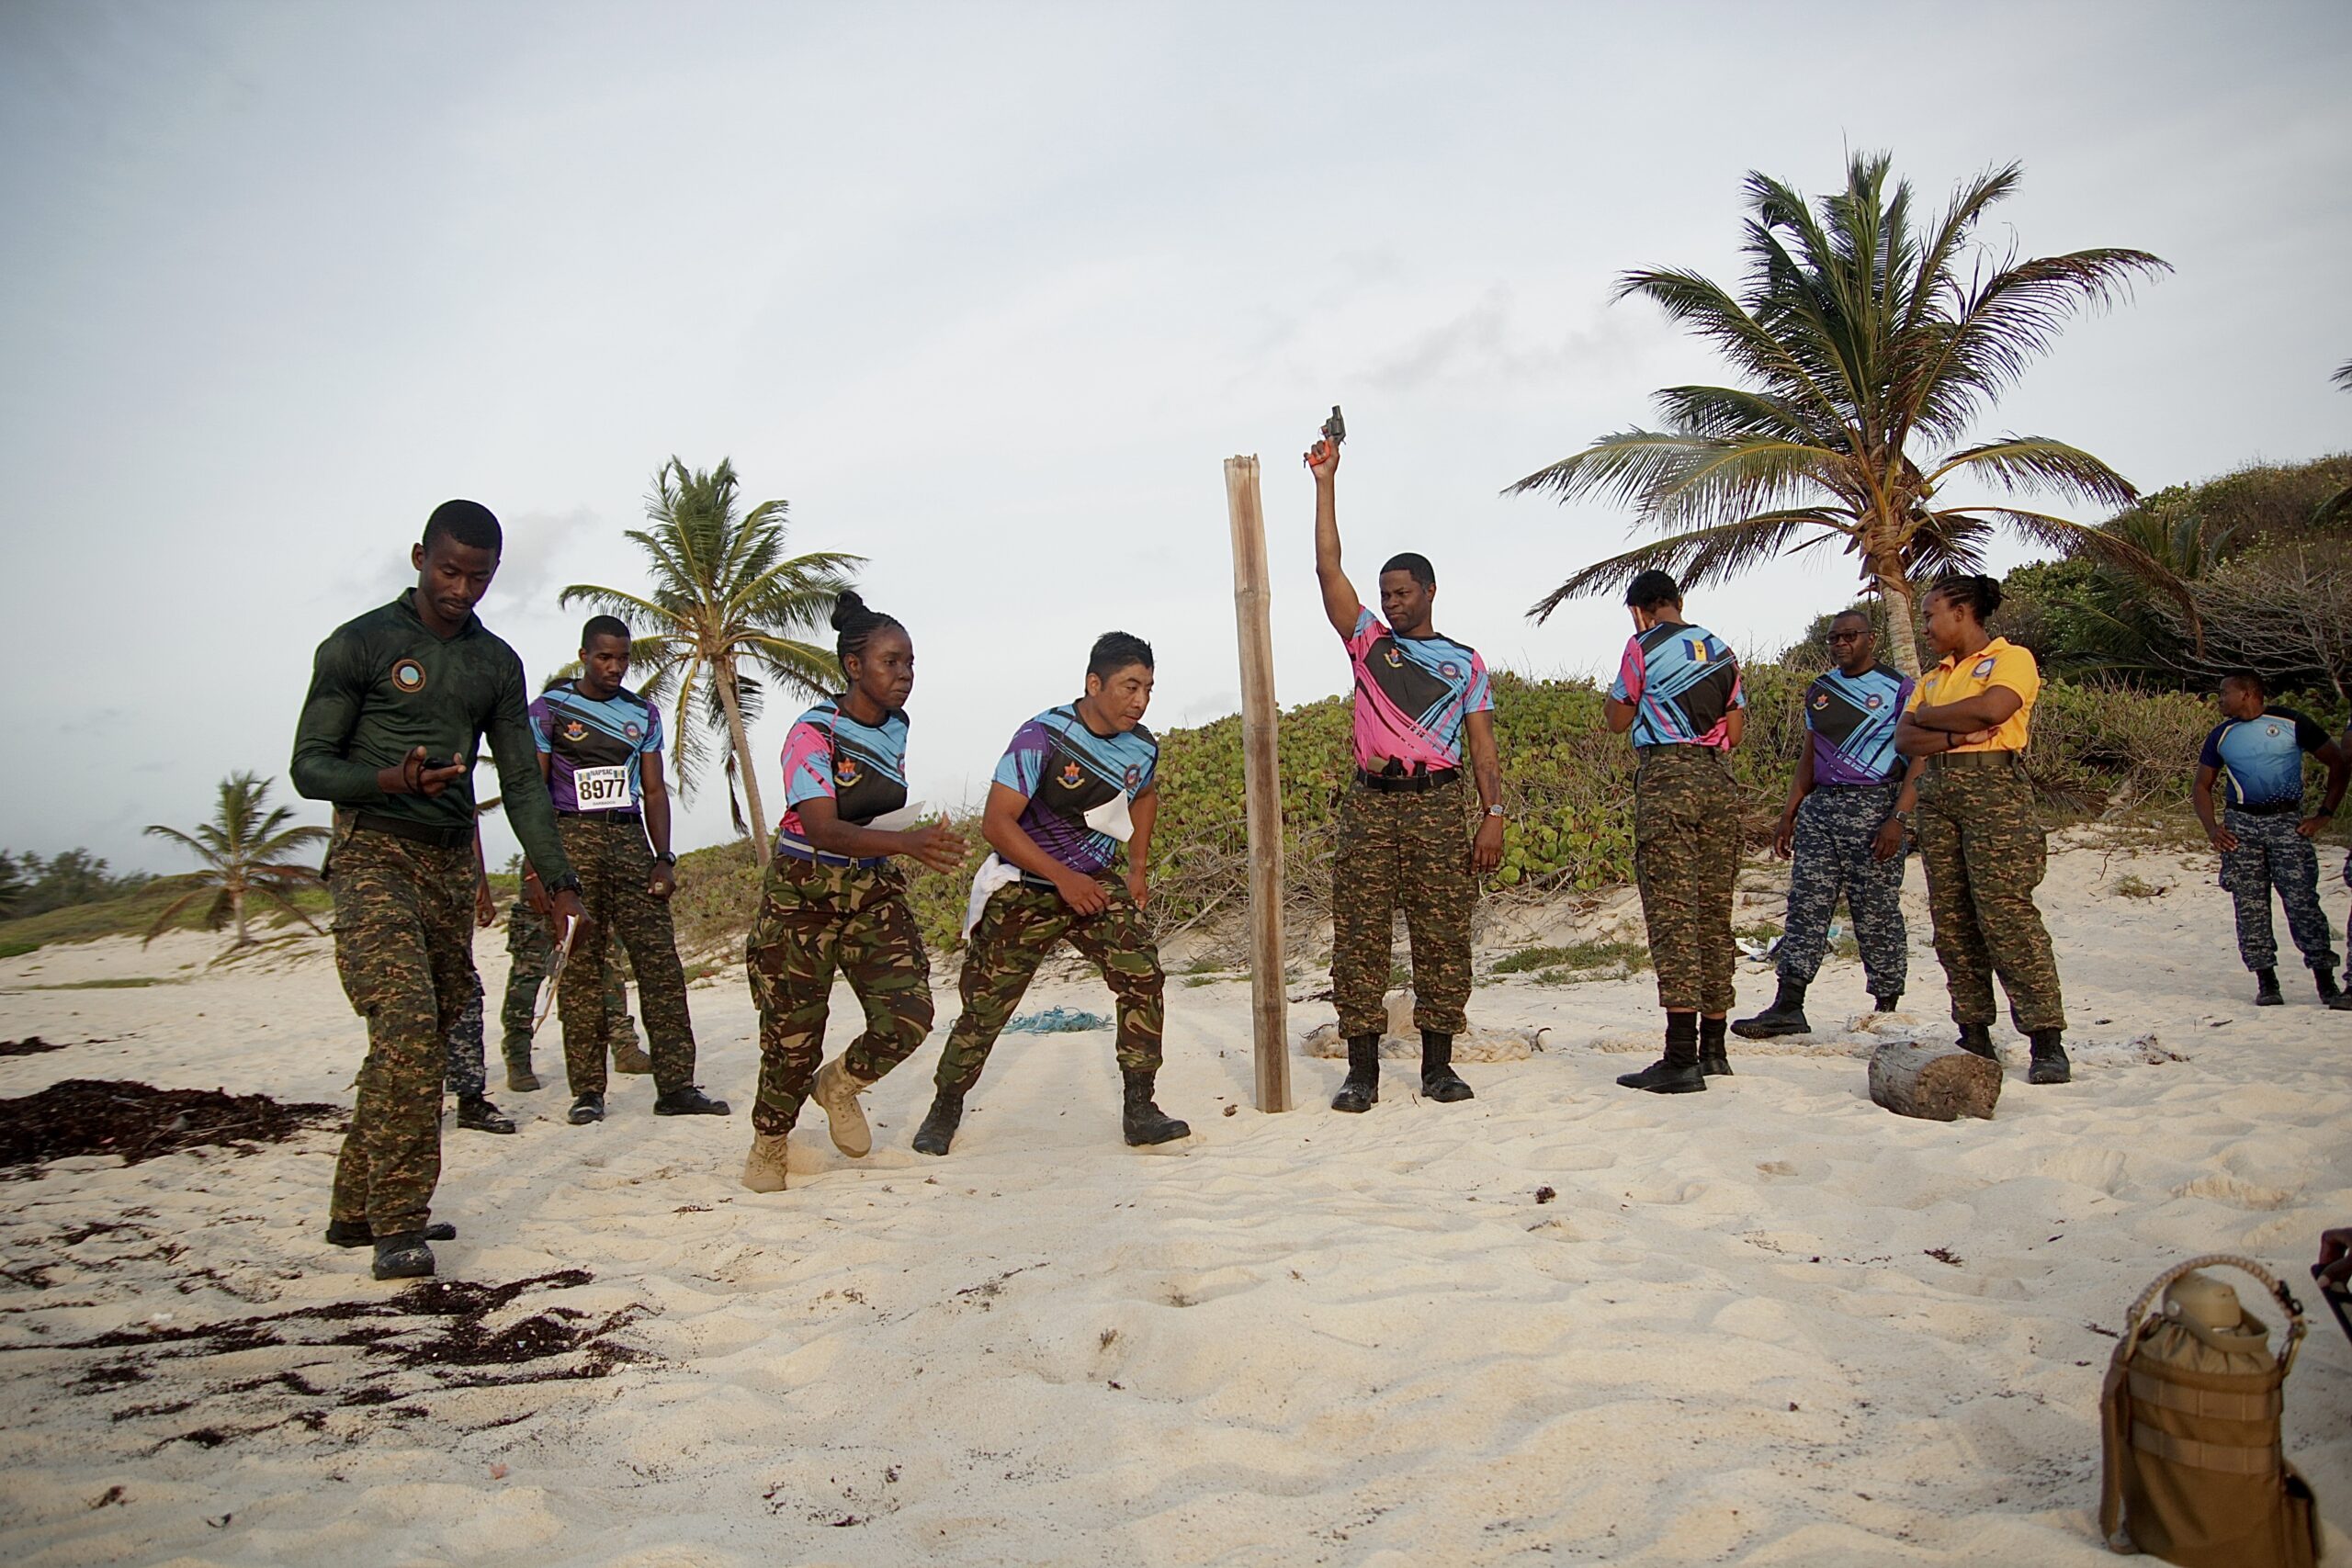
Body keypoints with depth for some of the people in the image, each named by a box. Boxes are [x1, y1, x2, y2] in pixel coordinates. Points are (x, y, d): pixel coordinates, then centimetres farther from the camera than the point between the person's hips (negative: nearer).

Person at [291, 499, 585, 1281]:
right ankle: (397, 1222, -16)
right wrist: (391, 780, -24)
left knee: (429, 1035, 7)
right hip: (374, 856, -6)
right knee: (407, 1022, -21)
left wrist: (558, 879, 3)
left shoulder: (497, 663, 13)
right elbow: (309, 765, -3)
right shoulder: (359, 644, -2)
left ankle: (357, 1209, 19)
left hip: (451, 864, 6)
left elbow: (522, 782, 13)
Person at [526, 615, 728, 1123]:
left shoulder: (644, 714, 16)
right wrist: (536, 866, -7)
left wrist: (663, 859, 5)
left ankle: (676, 1086, -4)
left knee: (661, 964, -5)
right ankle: (587, 1091, 5)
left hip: (631, 840, 3)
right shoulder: (549, 709, 6)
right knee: (580, 969, -2)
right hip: (573, 839, -3)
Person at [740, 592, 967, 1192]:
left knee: (909, 1015, -10)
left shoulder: (895, 728, 3)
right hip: (804, 894, -5)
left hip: (874, 891, 5)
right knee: (793, 1034, 1)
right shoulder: (813, 733, -17)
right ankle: (768, 1142, 29)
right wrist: (909, 842, -44)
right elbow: (823, 831, -31)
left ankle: (840, 1084, 22)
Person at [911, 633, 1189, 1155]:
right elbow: (996, 823, -22)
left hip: (1097, 886, 4)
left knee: (1143, 978, -15)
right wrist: (1063, 877, -25)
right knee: (986, 1006, 2)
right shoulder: (1043, 737, -21)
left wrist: (1138, 868, 13)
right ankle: (945, 1108, 25)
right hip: (1026, 890, -4)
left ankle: (1140, 1110, -6)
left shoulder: (1143, 748, -3)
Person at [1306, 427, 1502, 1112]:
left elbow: (1481, 745, 7)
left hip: (1438, 804, 0)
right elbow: (1328, 567, 7)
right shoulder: (1368, 641, 14)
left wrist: (1494, 814, -5)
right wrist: (1325, 483, 4)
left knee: (1443, 935, 1)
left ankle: (1438, 1063, 10)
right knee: (1359, 935, -3)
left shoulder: (1465, 663, 12)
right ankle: (1362, 1069, 2)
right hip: (1371, 802, 1)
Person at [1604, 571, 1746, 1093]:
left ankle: (1681, 1058, -15)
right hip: (1720, 780, 6)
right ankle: (1713, 1049, 15)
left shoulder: (1643, 646, -1)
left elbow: (1618, 720, 5)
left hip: (1667, 775, -6)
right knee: (1715, 915, 10)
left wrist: (1617, 688, 20)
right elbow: (1735, 732, 16)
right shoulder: (1722, 651, 15)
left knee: (1671, 914, -10)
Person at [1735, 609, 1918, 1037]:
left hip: (1873, 807, -5)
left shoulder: (1900, 689, 0)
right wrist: (1789, 814, 14)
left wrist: (1897, 818, -16)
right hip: (1820, 807, 5)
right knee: (1805, 906, -2)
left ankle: (1887, 1011, 9)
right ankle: (1788, 1008, -3)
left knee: (1877, 914, -1)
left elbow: (1919, 760, -6)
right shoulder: (1818, 691, 17)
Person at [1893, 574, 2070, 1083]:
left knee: (2007, 915, -14)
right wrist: (1957, 734, -8)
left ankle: (2048, 1043, -12)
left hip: (1994, 788, -7)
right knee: (1951, 921, 2)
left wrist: (1928, 716, -1)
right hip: (1937, 793, 7)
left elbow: (1991, 708, -17)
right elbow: (1904, 741, 10)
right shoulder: (1933, 677, 23)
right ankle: (1974, 1037, 6)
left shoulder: (2012, 658, 3)